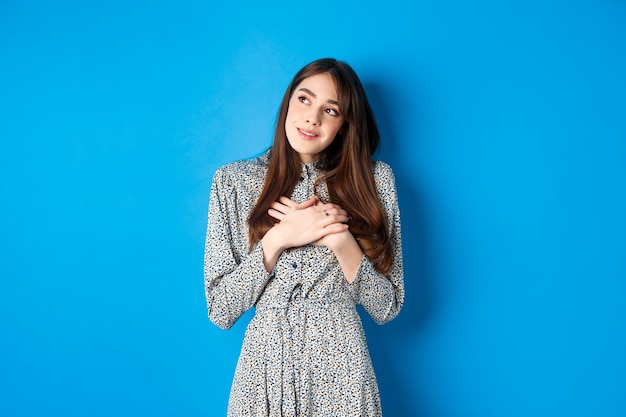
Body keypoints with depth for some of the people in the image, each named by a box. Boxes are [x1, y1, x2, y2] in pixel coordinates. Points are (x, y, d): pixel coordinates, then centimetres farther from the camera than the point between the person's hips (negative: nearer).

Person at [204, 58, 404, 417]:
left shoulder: (373, 181, -4)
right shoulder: (233, 180, -3)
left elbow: (387, 308, -2)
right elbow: (221, 311, -5)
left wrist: (341, 241, -17)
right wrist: (277, 240, -17)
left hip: (341, 373, 0)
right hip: (263, 373, 0)